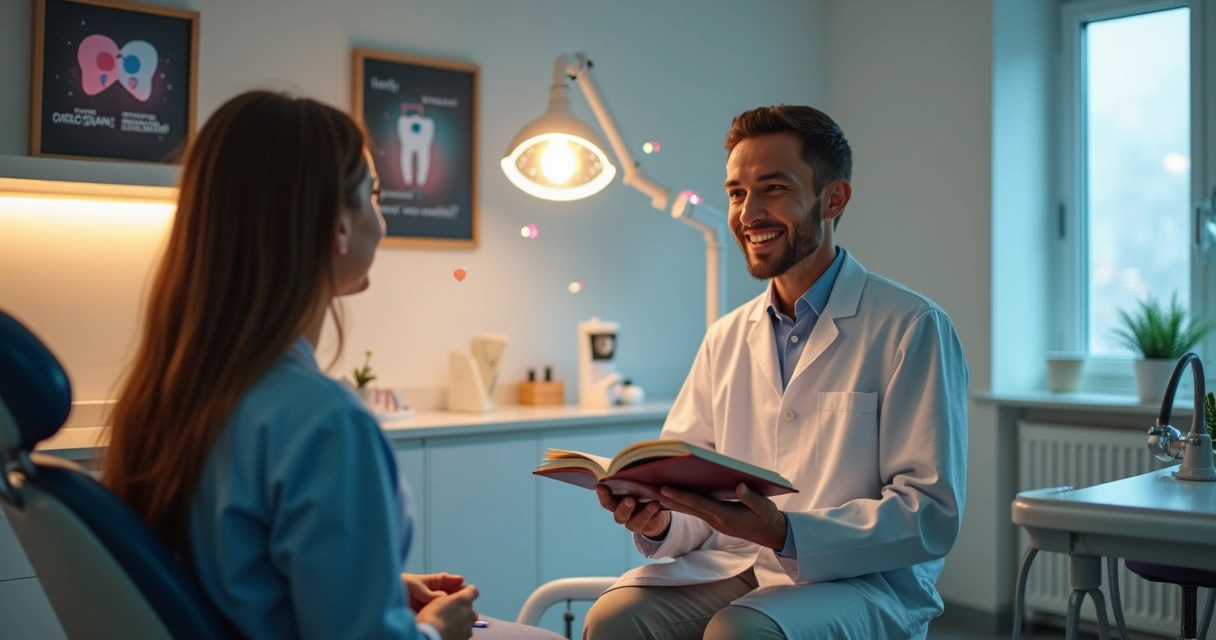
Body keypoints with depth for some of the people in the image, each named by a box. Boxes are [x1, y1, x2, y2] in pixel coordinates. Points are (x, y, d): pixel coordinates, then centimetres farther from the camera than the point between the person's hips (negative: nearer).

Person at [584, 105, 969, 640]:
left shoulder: (912, 328, -5)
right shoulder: (725, 338, 13)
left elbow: (932, 516, -11)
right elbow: (687, 479, 12)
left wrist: (784, 533, -24)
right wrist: (659, 522, -12)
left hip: (861, 580, -4)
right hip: (732, 570, 4)